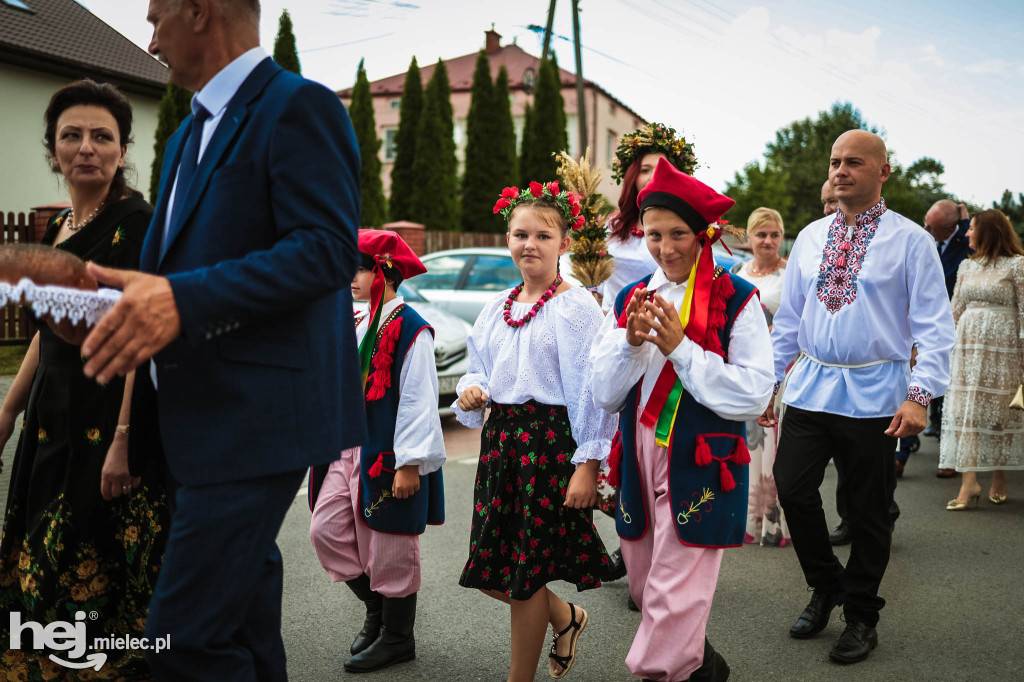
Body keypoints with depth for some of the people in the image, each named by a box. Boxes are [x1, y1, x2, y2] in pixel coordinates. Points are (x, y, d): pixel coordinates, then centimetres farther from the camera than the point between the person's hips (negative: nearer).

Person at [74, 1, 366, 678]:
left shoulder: (299, 107, -10)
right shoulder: (192, 131, 21)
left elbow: (328, 248, -22)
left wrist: (182, 299, -30)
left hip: (258, 412, -10)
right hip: (206, 412, 10)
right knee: (243, 608, 19)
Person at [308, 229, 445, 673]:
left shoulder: (411, 329, -14)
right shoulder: (359, 325, 13)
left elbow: (418, 402, -17)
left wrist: (409, 464, -19)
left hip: (388, 454, -8)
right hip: (351, 450, 9)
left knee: (389, 549, 2)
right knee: (326, 530, 6)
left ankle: (396, 638, 20)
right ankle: (376, 608, 26)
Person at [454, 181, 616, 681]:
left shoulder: (577, 306, -7)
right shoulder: (496, 308, 12)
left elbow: (593, 390, -11)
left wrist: (588, 464, -15)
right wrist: (471, 391, -2)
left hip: (552, 440, -6)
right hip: (500, 436, 7)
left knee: (527, 571, 2)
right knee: (489, 570, 9)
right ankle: (565, 617, 37)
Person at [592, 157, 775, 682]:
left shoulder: (735, 299, -5)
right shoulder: (631, 298, 10)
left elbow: (753, 395, -13)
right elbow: (604, 395, 6)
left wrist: (679, 348, -17)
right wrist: (631, 342, -12)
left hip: (700, 466, -5)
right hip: (641, 462, 6)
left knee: (672, 601, -7)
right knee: (648, 593, 16)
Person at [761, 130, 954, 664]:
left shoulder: (910, 241, -3)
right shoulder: (810, 237, 9)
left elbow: (933, 326, -7)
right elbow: (788, 318, 13)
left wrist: (920, 395, -18)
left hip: (873, 394, -3)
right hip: (810, 386, 4)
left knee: (867, 511, 6)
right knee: (793, 490, -2)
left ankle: (861, 616, 26)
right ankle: (827, 586, 25)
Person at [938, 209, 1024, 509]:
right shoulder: (967, 266, 14)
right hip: (968, 346, 5)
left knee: (1000, 410, 1)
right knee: (965, 409, -4)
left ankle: (999, 477, 15)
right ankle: (969, 481, -6)